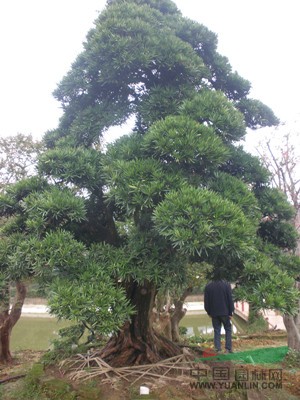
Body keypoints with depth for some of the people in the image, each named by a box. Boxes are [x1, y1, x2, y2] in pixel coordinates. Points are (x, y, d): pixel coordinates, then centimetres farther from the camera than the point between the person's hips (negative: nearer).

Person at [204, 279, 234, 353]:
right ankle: (228, 348, 12)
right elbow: (230, 299, -7)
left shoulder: (208, 286, -3)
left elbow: (206, 301, 3)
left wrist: (209, 312, 13)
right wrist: (231, 312, 1)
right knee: (228, 329, 13)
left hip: (214, 313, 2)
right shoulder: (226, 285, -9)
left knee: (216, 331, 9)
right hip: (225, 312, -1)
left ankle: (218, 349, 8)